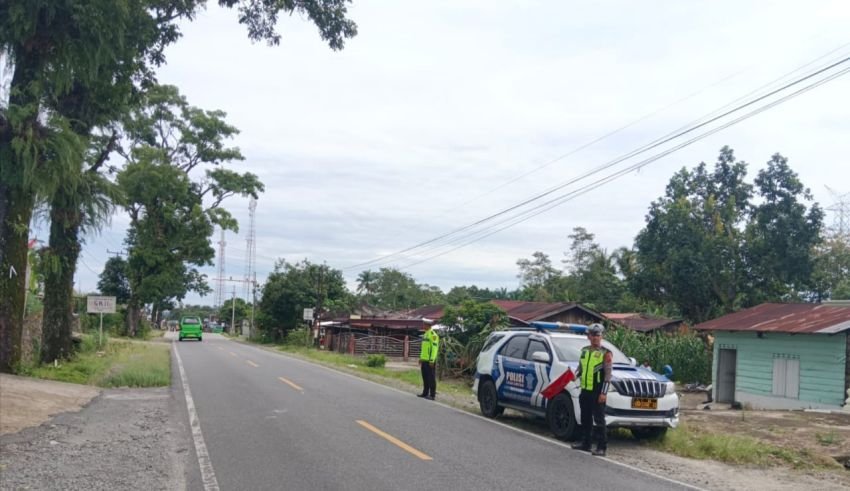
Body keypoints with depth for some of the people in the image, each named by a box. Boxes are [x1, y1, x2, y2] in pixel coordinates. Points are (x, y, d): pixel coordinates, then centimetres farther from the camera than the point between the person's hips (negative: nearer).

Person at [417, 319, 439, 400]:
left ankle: (432, 395, -1)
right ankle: (425, 393, 22)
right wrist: (421, 358, 22)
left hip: (430, 361, -9)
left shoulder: (433, 334, -13)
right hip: (424, 360, 9)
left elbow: (435, 348, -18)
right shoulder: (425, 334, 17)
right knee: (425, 377, 14)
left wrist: (432, 360, -21)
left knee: (431, 378, -5)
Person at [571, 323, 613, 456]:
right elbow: (580, 367, 23)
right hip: (585, 390, 6)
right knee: (585, 419, 14)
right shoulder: (584, 351, 13)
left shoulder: (605, 353, -6)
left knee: (599, 420, -5)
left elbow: (608, 375, -9)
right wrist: (575, 375, 1)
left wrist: (604, 393, -15)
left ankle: (601, 447, -2)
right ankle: (585, 443, 24)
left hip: (597, 392, -6)